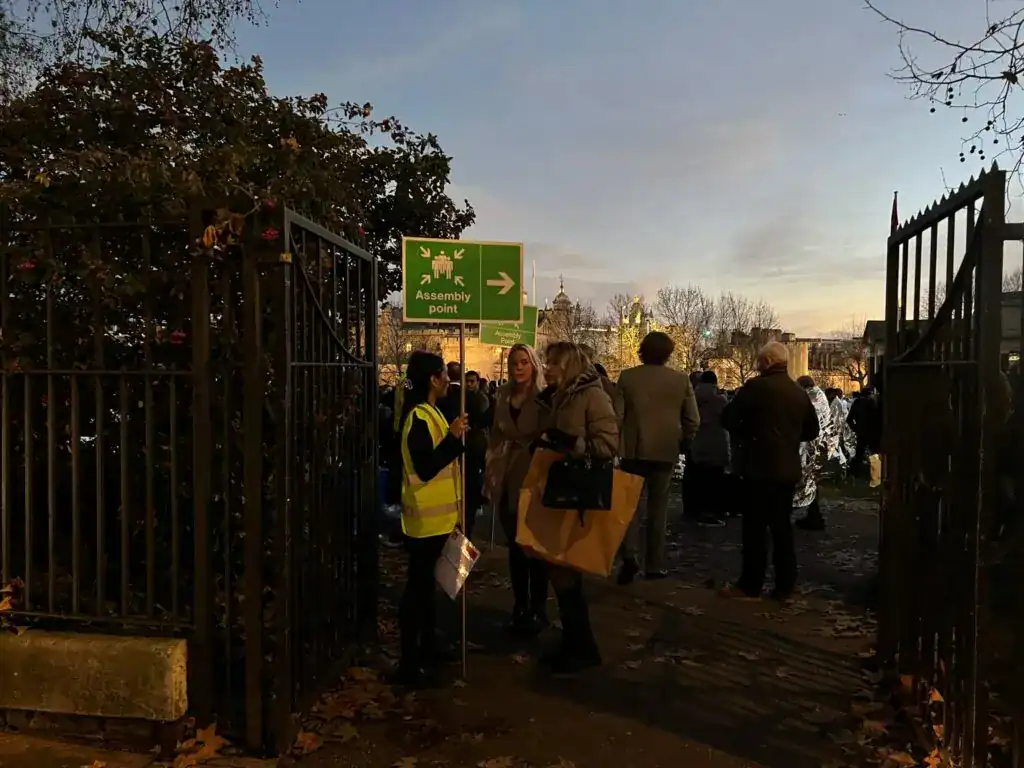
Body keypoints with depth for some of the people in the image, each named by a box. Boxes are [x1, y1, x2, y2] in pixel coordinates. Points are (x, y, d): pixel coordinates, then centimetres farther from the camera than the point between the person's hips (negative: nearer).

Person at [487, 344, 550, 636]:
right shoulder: (503, 395, 8)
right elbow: (496, 434, 13)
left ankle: (538, 610, 18)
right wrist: (491, 470, 7)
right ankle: (520, 607, 27)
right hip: (507, 478, 5)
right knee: (514, 545, 14)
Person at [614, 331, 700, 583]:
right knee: (658, 507, 11)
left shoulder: (627, 377, -5)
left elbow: (617, 415, -7)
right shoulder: (681, 380, -3)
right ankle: (654, 565, 15)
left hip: (633, 450, -1)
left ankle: (630, 555, -7)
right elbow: (693, 420, -3)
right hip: (665, 451, 1)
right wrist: (680, 441, 13)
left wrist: (616, 443, 7)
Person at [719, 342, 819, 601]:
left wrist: (746, 432, 8)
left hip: (760, 467, -6)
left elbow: (727, 419, -10)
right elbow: (812, 430, 17)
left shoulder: (756, 386, -12)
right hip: (788, 468, 6)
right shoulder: (800, 393, 7)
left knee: (755, 527, 0)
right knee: (782, 526, 11)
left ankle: (751, 585, 5)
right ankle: (785, 586, 16)